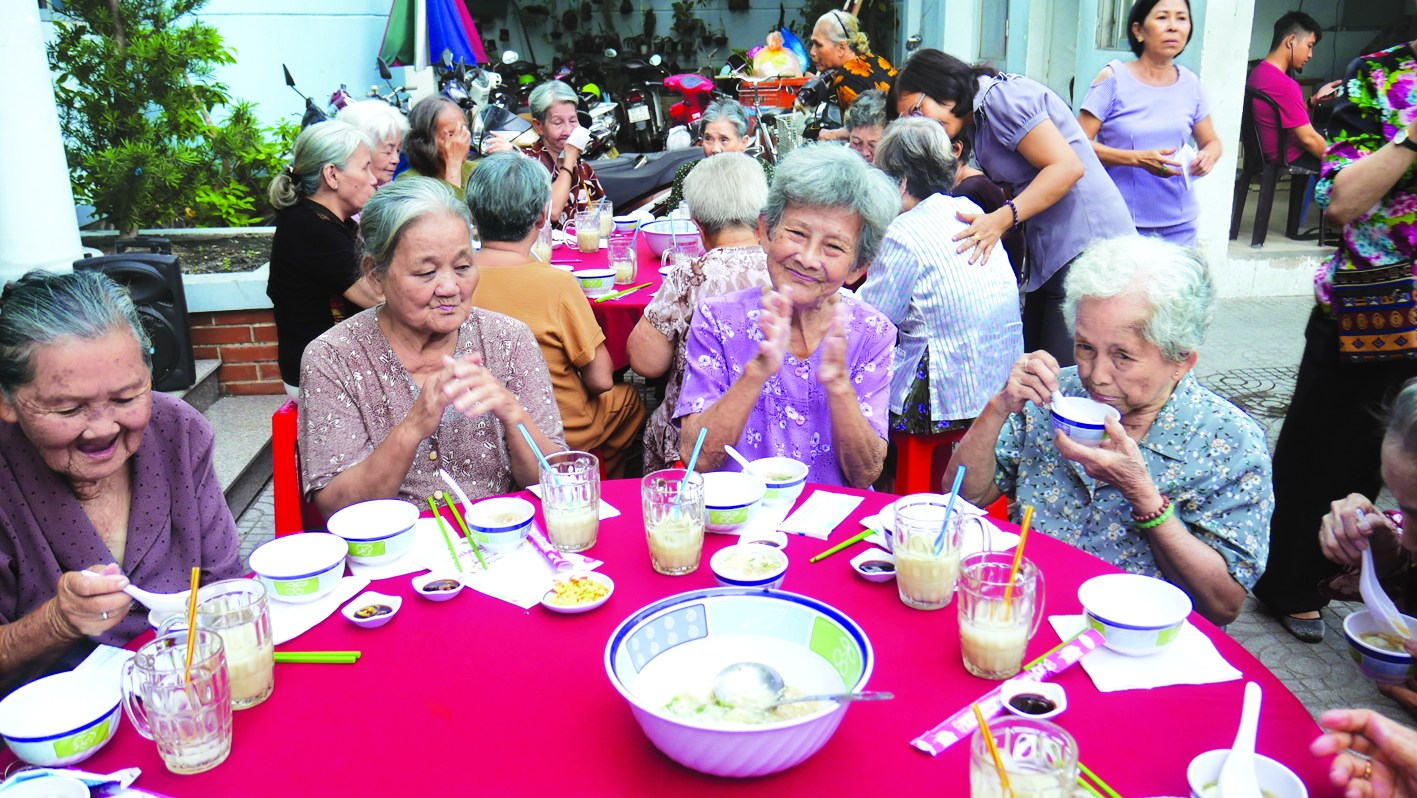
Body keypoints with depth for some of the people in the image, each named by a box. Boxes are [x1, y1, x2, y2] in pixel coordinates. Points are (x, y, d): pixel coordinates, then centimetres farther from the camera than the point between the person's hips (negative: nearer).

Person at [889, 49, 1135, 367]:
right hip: (1050, 256, 10)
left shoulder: (1001, 96, -10)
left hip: (1087, 246, -10)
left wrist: (1000, 220, -24)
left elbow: (1067, 166, -18)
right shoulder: (976, 123, 18)